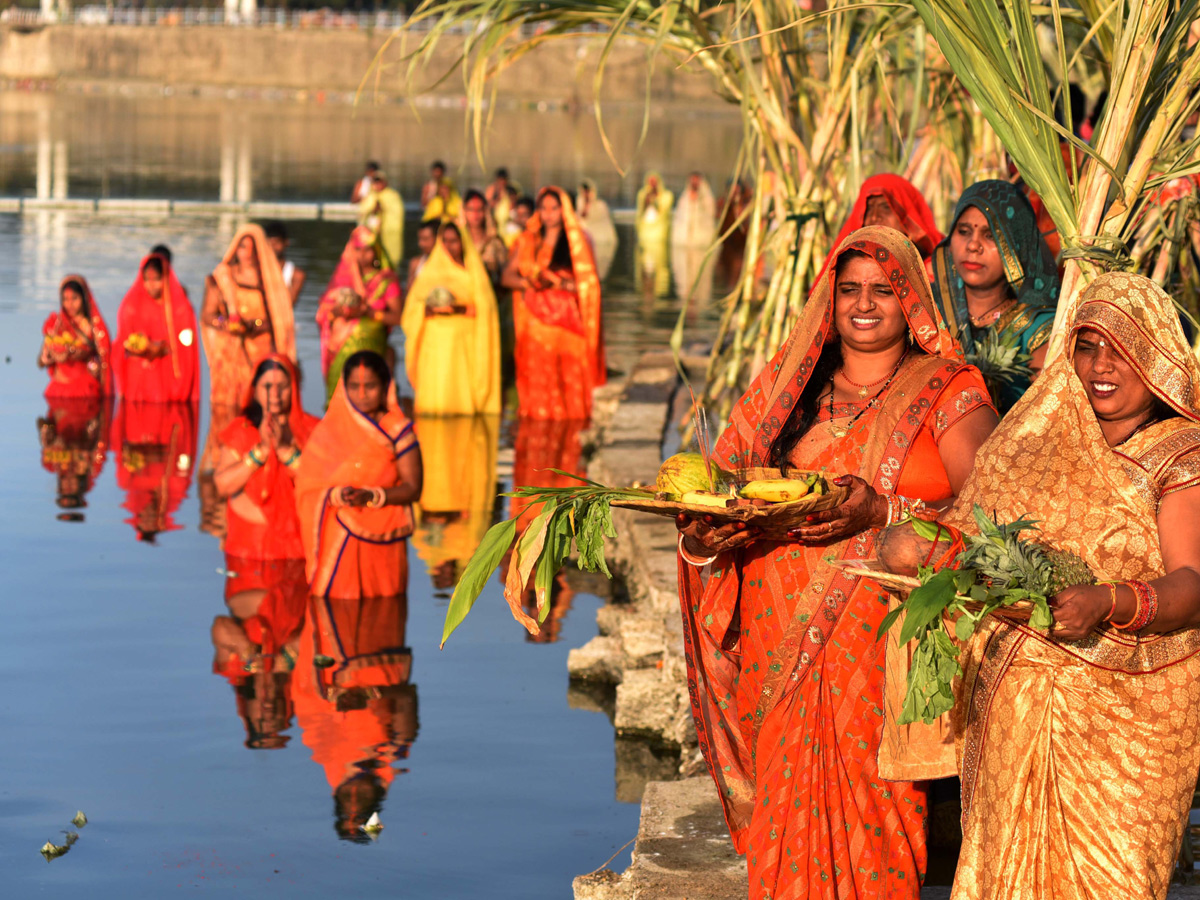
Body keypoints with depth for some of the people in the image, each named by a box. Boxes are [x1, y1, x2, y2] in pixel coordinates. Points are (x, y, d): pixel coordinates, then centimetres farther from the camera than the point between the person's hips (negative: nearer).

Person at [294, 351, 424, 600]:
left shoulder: (398, 430, 3)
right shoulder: (328, 430, 6)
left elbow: (413, 488, -3)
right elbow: (308, 486, 1)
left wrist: (372, 497, -18)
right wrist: (337, 495, -20)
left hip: (383, 542, 0)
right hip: (336, 542, 1)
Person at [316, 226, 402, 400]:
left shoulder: (386, 280, 7)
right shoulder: (343, 278, 17)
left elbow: (397, 317, -2)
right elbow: (322, 313, 13)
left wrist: (368, 312, -14)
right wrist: (337, 311, -9)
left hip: (371, 345, -3)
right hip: (341, 348, 3)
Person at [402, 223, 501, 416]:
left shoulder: (473, 272, 12)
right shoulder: (430, 271, 16)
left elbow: (483, 307, 1)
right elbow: (413, 306, 10)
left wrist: (459, 309, -15)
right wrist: (429, 309, -11)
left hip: (464, 338, -1)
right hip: (435, 339, 1)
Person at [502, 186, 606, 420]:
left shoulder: (577, 240, 6)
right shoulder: (528, 241, 13)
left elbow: (587, 283, -2)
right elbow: (508, 276, 7)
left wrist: (558, 282, -15)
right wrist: (530, 282, -12)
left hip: (568, 319, -2)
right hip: (537, 320, 2)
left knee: (571, 381, -7)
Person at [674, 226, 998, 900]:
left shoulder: (950, 393, 4)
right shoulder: (789, 388, 15)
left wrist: (884, 513, -22)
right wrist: (703, 533, -12)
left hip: (891, 637, -3)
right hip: (786, 642, 3)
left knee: (872, 810, -7)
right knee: (790, 814, 1)